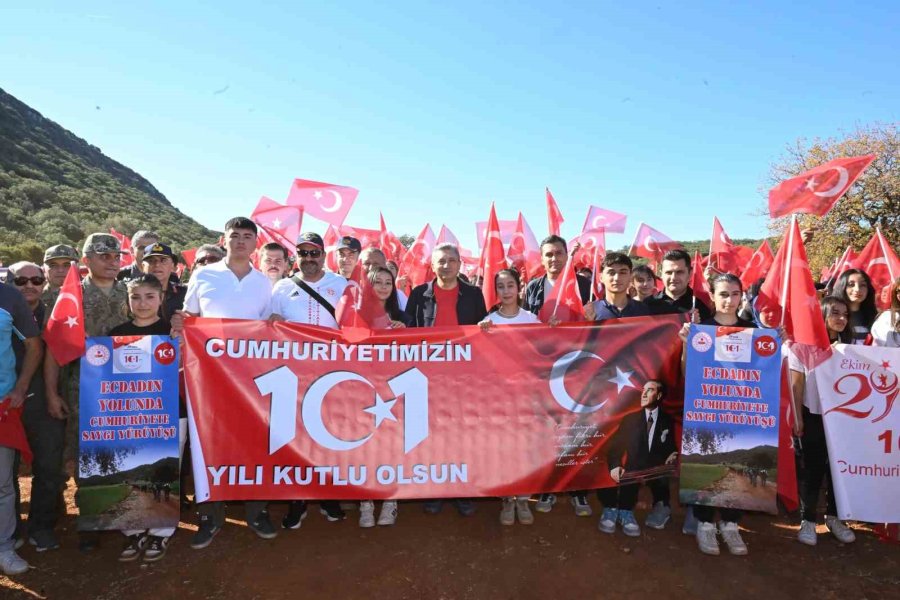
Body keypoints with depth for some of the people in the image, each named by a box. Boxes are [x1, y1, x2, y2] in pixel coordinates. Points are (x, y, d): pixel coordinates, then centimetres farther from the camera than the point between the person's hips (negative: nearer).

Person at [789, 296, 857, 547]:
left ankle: (833, 516, 28)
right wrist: (797, 417, -9)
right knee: (812, 469, 5)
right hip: (813, 417, -4)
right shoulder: (803, 347, -7)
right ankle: (808, 519, 18)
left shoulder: (848, 348, 5)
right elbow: (796, 387, -6)